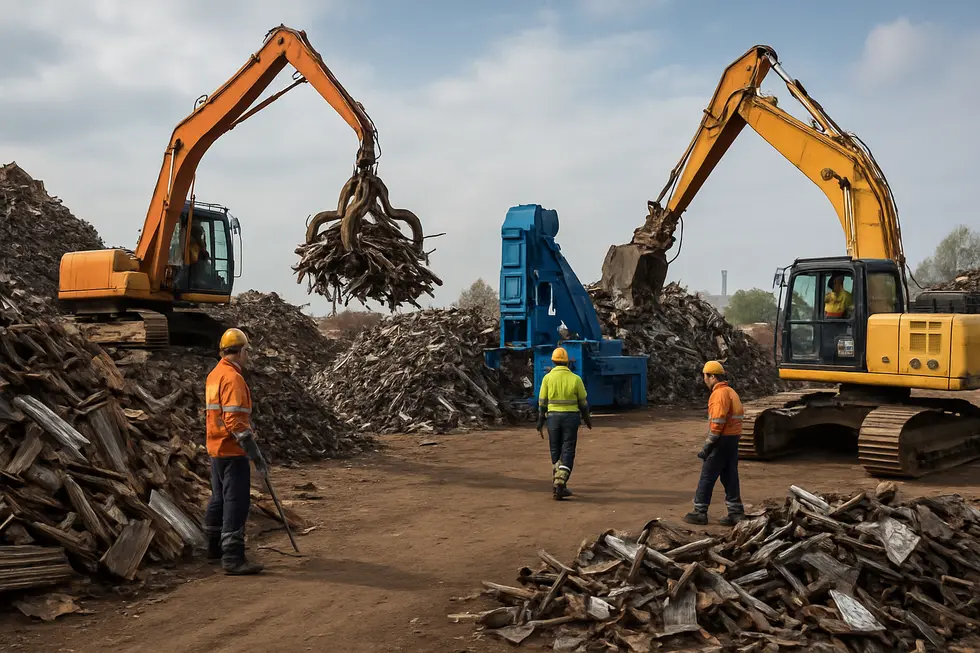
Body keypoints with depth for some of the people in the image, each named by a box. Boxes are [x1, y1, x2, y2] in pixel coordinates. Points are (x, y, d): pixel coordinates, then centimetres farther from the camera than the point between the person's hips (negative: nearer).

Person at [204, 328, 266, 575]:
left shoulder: (214, 375, 13)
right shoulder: (233, 378, -19)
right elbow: (234, 420, -26)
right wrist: (254, 452, -23)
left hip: (216, 448, 10)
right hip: (232, 451, -10)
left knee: (220, 499, 22)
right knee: (236, 504, -8)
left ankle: (215, 546, 35)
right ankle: (233, 558, -8)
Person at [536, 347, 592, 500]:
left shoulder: (547, 378, -5)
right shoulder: (576, 379, -5)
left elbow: (542, 403, -2)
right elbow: (583, 402, 3)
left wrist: (540, 424, 6)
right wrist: (588, 419, 19)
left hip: (553, 417, 1)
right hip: (571, 418, -1)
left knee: (556, 452, 15)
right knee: (567, 453, -1)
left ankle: (559, 486, 19)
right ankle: (559, 484, -16)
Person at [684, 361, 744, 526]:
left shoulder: (719, 394, -15)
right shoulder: (731, 392, 15)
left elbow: (718, 422, -21)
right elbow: (731, 418, 15)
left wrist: (707, 446, -18)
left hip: (722, 440, -9)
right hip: (733, 439, 9)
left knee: (707, 477, 0)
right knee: (730, 477, 12)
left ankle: (700, 513, 5)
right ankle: (736, 513, 13)